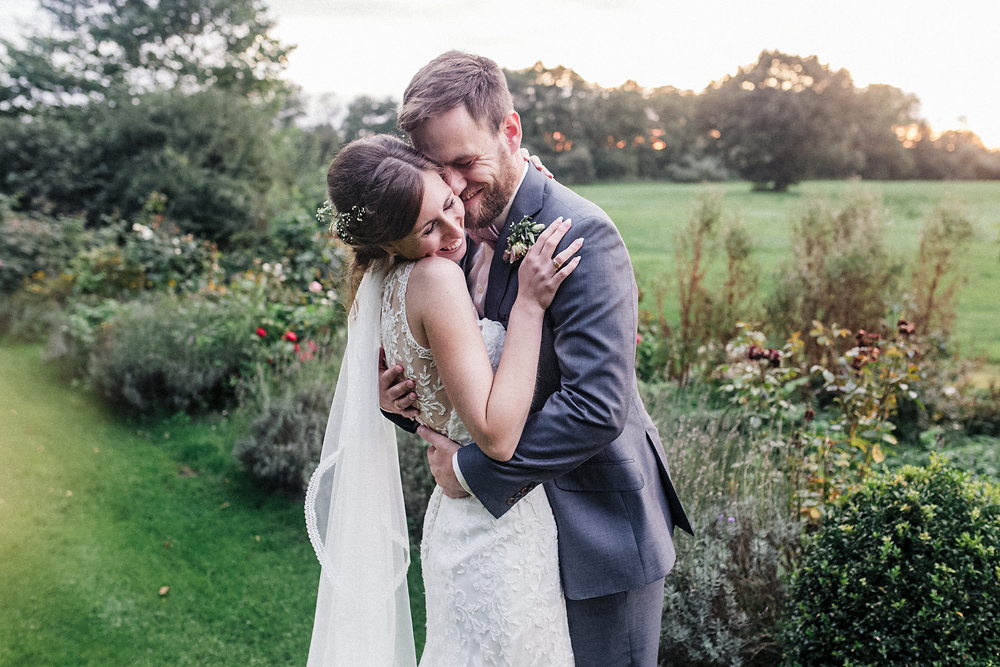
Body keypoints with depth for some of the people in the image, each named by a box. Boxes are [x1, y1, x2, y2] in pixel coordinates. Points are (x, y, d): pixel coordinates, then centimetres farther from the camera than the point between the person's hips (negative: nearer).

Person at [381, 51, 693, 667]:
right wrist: (398, 394, -8)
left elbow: (597, 406, -30)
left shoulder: (581, 234, -24)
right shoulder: (463, 227, 2)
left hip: (598, 519, -7)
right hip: (514, 515, 8)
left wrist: (472, 469, -22)